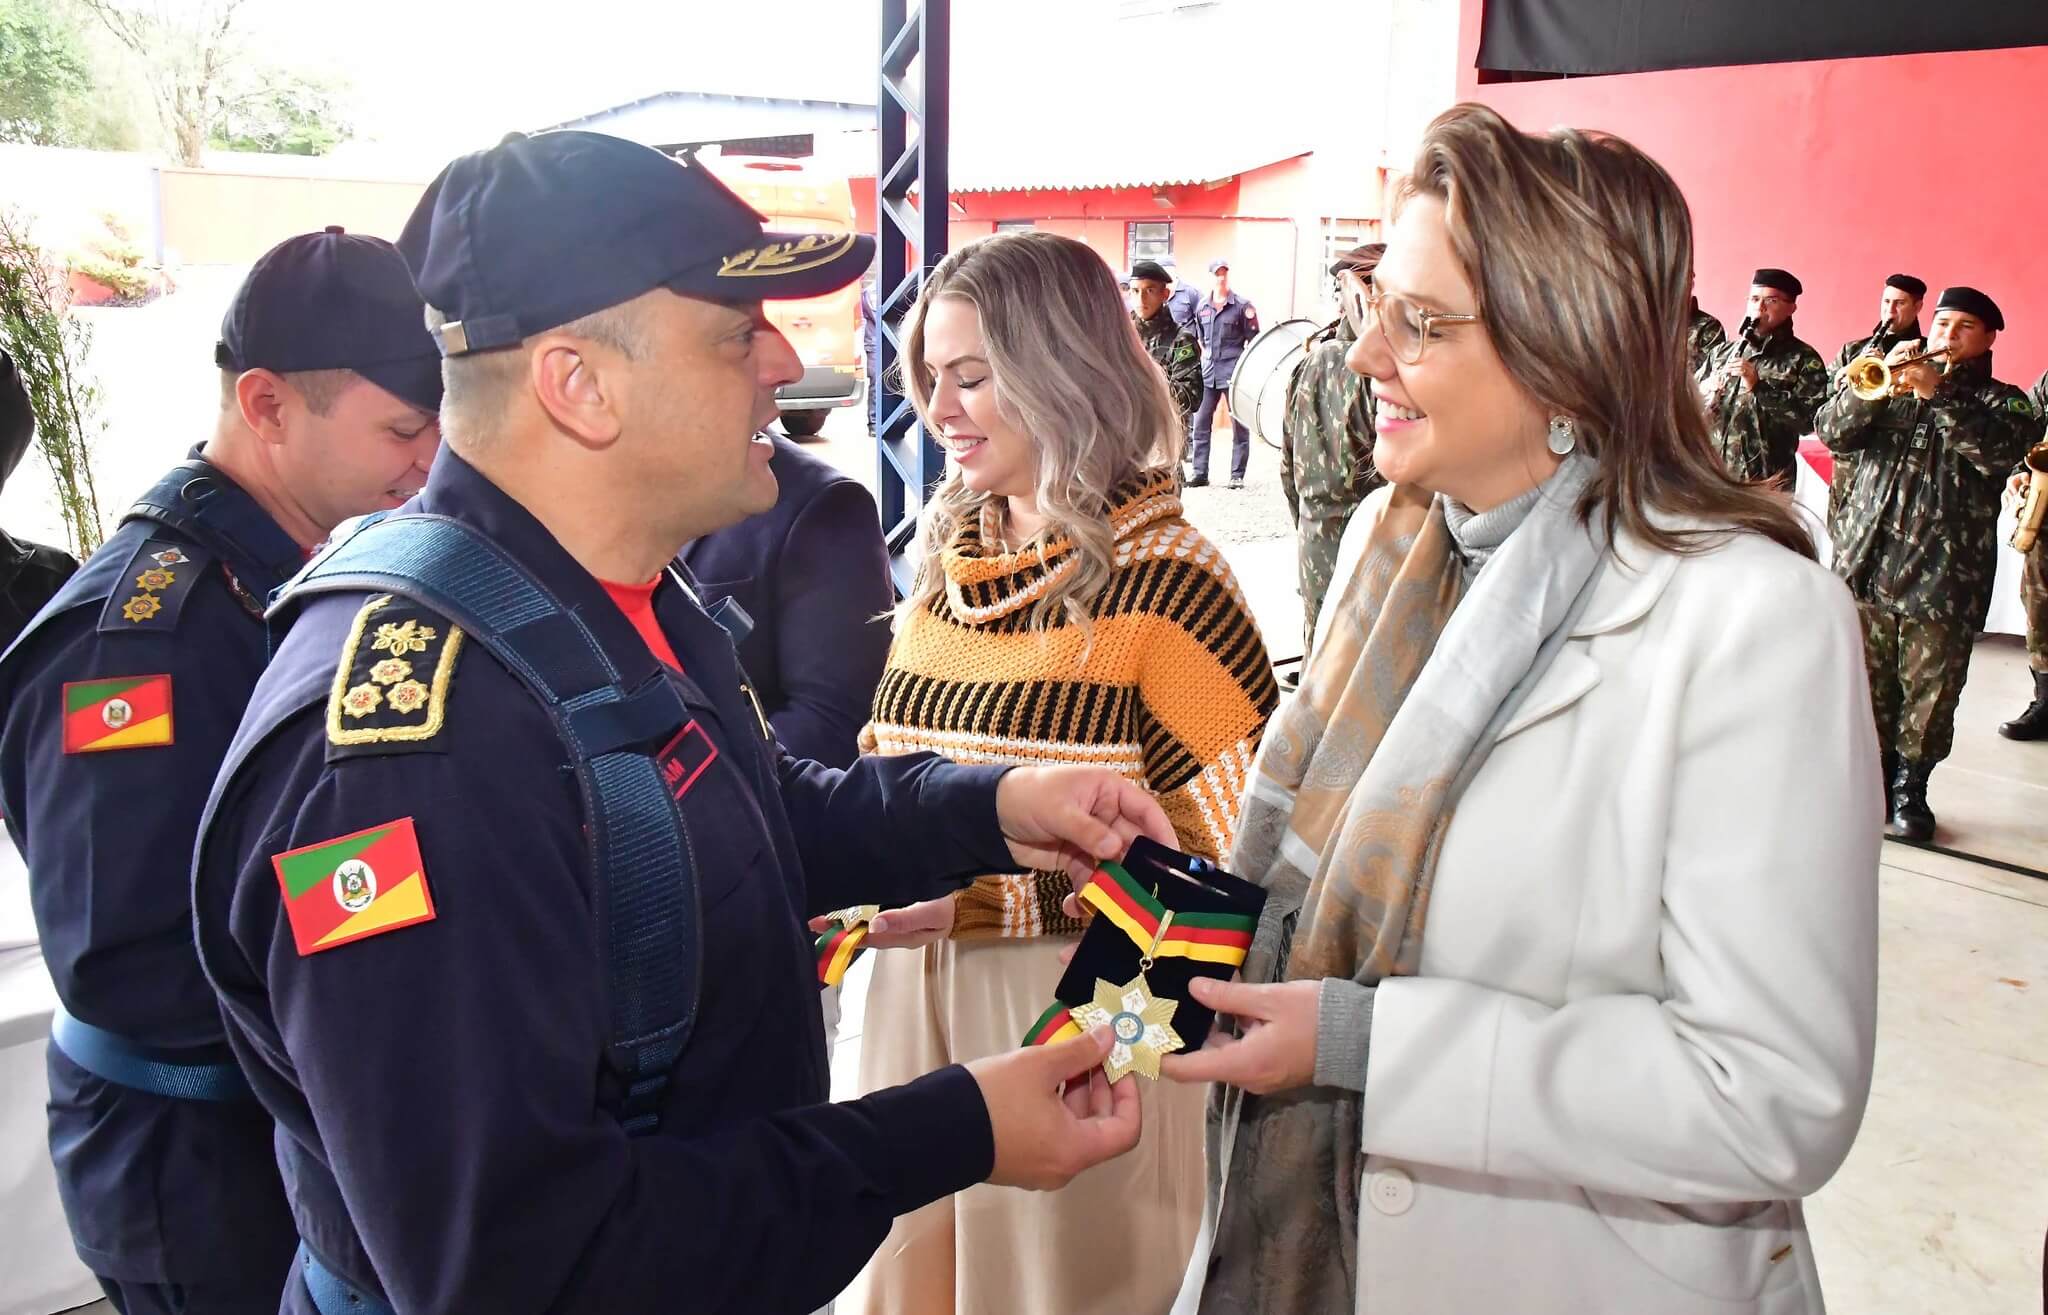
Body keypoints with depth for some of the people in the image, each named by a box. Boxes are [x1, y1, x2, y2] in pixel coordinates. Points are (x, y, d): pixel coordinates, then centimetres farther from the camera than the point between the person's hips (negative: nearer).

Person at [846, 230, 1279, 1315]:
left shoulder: (1162, 579, -14)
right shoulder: (945, 556, 7)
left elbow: (1228, 854, -16)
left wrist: (979, 894, -21)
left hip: (1075, 1010, -6)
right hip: (915, 985, 6)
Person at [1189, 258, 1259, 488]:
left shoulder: (1243, 306, -2)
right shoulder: (1201, 308, 11)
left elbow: (1253, 342, -1)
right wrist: (1205, 359, 13)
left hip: (1235, 373, -4)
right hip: (1208, 374, 5)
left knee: (1239, 425, -1)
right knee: (1200, 423, 4)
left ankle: (1237, 476, 4)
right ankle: (1200, 473, 12)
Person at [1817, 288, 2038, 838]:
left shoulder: (2004, 403, 8)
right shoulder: (1891, 389, 15)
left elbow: (1998, 451, -14)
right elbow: (1833, 431, 0)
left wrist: (1938, 393, -22)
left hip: (1944, 578, -2)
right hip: (1867, 565, 2)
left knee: (1929, 694, 3)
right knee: (1869, 688, 8)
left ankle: (1909, 791, 17)